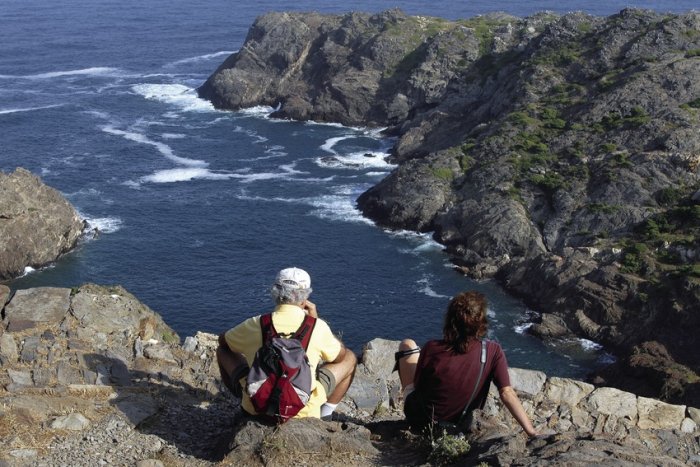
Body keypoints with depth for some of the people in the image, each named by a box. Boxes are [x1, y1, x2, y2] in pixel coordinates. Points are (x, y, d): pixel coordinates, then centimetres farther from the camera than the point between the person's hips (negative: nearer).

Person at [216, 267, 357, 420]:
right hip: (304, 410, -1)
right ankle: (325, 414, 23)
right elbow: (341, 356, 10)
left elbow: (223, 341, 14)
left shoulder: (256, 324, -8)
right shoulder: (317, 327, -11)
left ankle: (246, 411, 30)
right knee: (350, 358, 18)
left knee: (223, 351, 25)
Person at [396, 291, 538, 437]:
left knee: (407, 344, 17)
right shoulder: (492, 352, -25)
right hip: (458, 423, 2)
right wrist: (533, 433, -32)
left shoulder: (432, 349, -28)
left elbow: (418, 385, -12)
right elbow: (507, 393, -32)